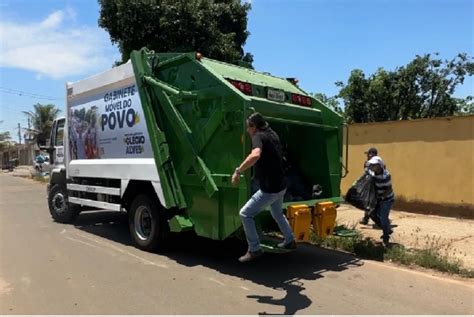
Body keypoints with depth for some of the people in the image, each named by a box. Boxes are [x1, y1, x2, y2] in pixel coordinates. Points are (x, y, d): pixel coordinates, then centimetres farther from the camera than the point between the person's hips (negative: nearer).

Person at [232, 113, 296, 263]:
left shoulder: (258, 136, -16)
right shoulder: (272, 134, 11)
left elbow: (255, 155, -39)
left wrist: (238, 171, -34)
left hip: (269, 189, -9)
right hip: (281, 185, 10)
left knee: (245, 214, -2)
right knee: (277, 214, 31)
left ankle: (254, 249, 3)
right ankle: (290, 241, 44)